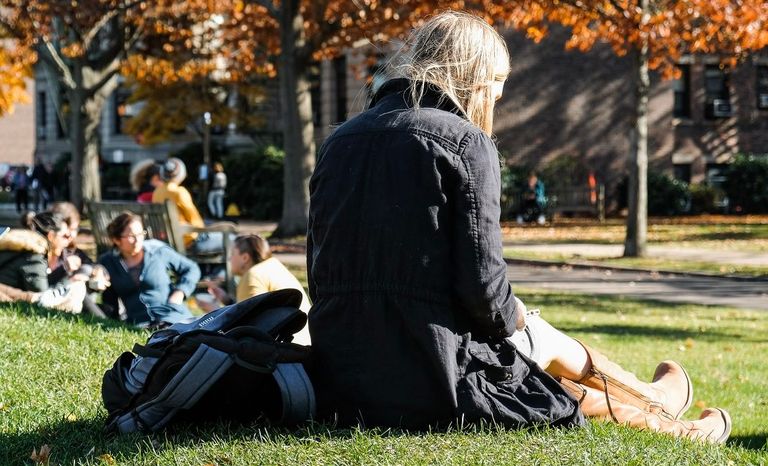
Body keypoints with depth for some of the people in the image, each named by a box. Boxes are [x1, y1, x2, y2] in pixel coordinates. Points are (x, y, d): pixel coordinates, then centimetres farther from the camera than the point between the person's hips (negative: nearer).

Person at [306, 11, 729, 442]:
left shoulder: (338, 142, 10)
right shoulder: (466, 141, -8)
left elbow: (320, 279, 14)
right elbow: (483, 288, -14)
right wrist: (513, 317, 9)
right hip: (435, 386, -6)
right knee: (547, 345, 21)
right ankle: (657, 412, 46)